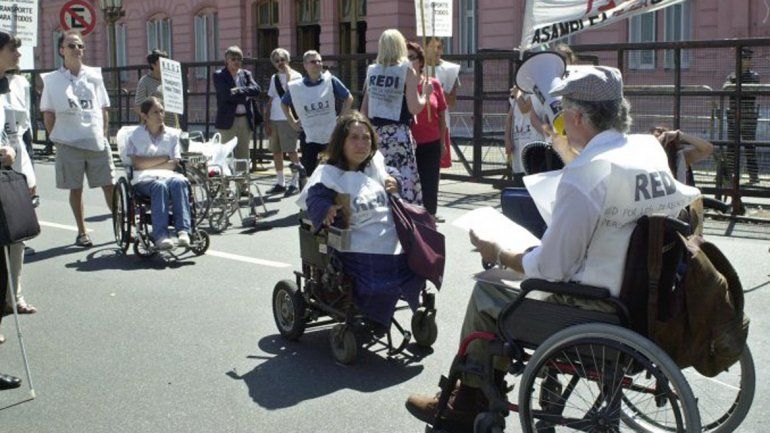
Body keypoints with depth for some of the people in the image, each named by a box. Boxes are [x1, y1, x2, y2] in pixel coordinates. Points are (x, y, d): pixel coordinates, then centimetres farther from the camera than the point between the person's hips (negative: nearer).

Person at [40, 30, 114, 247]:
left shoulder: (94, 75, 7)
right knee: (75, 188, 6)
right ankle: (82, 232, 16)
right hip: (69, 144, -1)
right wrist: (57, 139, 0)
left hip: (97, 141, 1)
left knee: (110, 185, 1)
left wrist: (104, 135, 5)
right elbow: (48, 114, 5)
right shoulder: (52, 80, 2)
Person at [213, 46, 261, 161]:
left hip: (245, 120, 5)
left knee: (244, 155, 8)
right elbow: (227, 94, -14)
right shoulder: (219, 75, 1)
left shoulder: (246, 74, 14)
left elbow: (256, 90, -3)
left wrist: (239, 90, -14)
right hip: (228, 120, -4)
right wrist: (245, 95, -9)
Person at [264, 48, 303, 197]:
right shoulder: (274, 78, 16)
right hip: (273, 119, 6)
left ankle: (295, 182, 1)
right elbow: (270, 100, 16)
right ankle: (280, 183, 18)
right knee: (276, 151, 9)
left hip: (287, 119, -6)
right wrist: (266, 122, 12)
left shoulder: (295, 76, -1)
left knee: (291, 150, -6)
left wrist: (288, 73, -13)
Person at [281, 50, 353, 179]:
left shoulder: (330, 81, -5)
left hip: (331, 136, -1)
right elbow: (284, 104, 17)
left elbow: (348, 98, 5)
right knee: (309, 173, 2)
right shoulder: (295, 87, -2)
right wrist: (292, 122, 9)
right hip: (309, 138, 1)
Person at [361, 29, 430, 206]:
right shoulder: (407, 70, -4)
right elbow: (415, 108, -8)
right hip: (398, 134, -5)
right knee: (406, 184, -2)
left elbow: (364, 108, 12)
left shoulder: (371, 70, 9)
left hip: (375, 133, 5)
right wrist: (425, 93, 9)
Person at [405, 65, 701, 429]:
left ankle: (467, 406, 26)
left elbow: (548, 268, -19)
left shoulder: (585, 172, -21)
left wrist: (498, 255, 2)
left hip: (600, 314, -8)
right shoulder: (651, 149, 1)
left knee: (486, 295, 9)